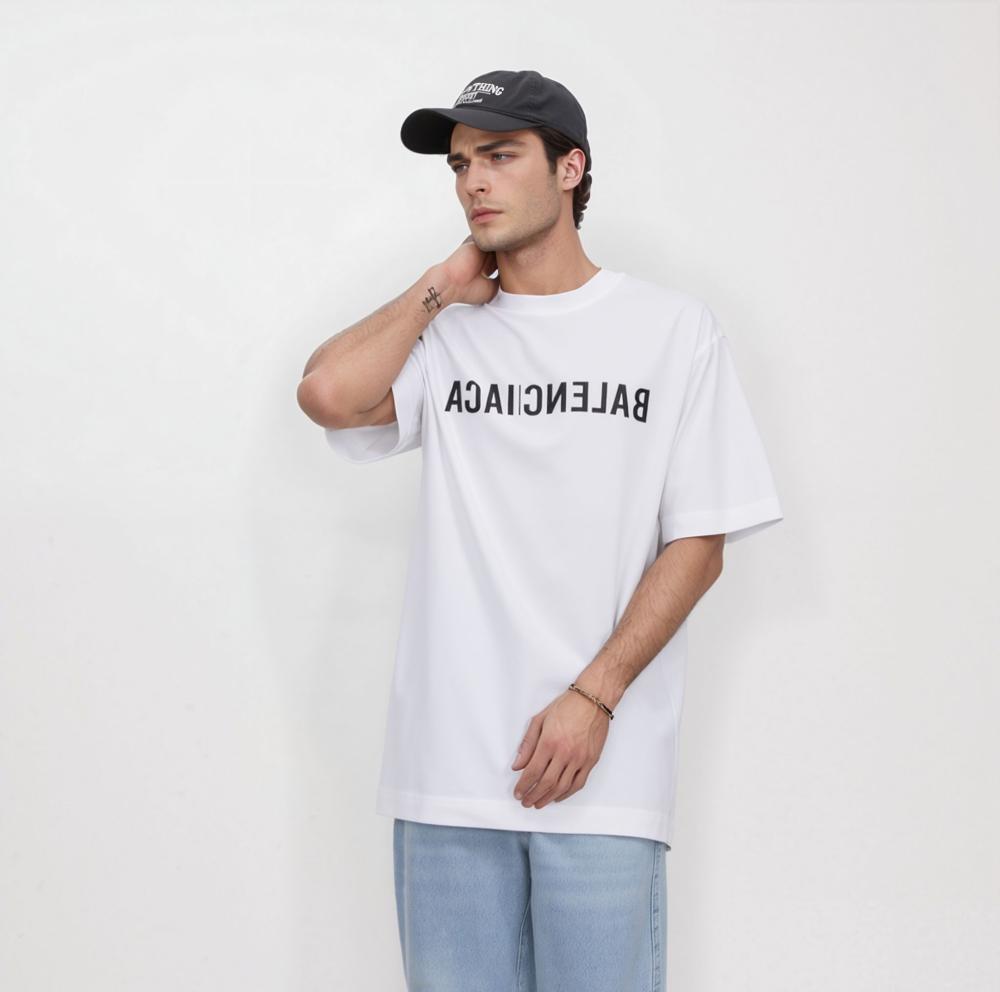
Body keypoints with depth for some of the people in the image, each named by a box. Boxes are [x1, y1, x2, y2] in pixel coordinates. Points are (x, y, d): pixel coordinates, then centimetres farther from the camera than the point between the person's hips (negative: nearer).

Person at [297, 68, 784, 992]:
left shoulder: (674, 330, 3)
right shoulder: (445, 333, 10)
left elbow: (700, 543, 0)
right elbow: (329, 394, -10)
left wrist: (594, 698, -9)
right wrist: (443, 287, 3)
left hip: (604, 775, -2)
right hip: (447, 770, 2)